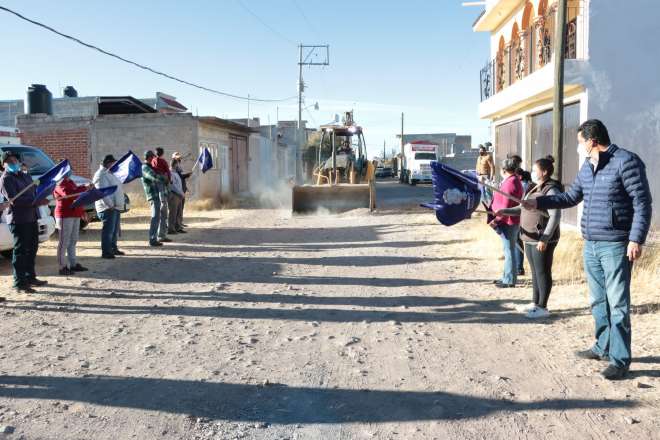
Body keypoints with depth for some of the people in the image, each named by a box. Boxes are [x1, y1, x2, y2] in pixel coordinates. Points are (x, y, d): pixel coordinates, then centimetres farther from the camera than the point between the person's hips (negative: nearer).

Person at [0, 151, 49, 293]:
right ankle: (19, 284, 0)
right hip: (18, 220, -8)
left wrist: (41, 199, 0)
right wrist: (37, 202, -21)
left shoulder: (25, 176, 18)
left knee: (32, 249, 16)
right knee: (20, 251, -5)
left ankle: (30, 277, 29)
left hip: (32, 217, 8)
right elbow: (14, 200, -18)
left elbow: (35, 191, 23)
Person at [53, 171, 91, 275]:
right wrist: (84, 188, -24)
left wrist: (82, 211, 20)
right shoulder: (59, 184, -12)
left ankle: (73, 264, 23)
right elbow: (69, 194, -30)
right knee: (64, 242, -5)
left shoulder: (70, 182, 17)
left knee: (73, 240, 14)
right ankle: (62, 267, 0)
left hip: (75, 215, 9)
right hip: (65, 215, -9)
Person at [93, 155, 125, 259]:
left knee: (115, 230, 17)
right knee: (108, 230, -8)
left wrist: (119, 204, 19)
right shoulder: (101, 175, -14)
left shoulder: (110, 174, 19)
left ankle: (113, 248, 28)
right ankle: (106, 252, -4)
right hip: (108, 208, -10)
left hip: (115, 207, 10)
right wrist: (110, 205, -23)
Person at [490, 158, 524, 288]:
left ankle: (510, 280, 1)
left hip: (508, 222, -11)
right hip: (508, 222, 11)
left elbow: (506, 206, -23)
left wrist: (497, 220, -20)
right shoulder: (513, 180, 15)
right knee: (508, 250, 17)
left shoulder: (510, 183, -18)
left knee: (509, 250, -5)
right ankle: (507, 277, 27)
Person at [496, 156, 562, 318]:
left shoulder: (551, 190, -15)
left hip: (542, 240, -9)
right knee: (535, 272, 15)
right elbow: (523, 208, 23)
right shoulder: (534, 188, 13)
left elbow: (555, 217, -20)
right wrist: (505, 211, 11)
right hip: (529, 238, 9)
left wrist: (545, 239, -24)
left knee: (542, 272, -1)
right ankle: (535, 303, 26)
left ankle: (543, 307, 7)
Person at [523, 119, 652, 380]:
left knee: (618, 303, -3)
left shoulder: (626, 162, -10)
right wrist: (539, 203, 16)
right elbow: (571, 197, 23)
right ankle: (603, 347, 29)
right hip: (590, 245, 8)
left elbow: (642, 203, -12)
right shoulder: (587, 168, 13)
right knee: (597, 300, 15)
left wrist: (636, 239, -18)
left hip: (615, 246, -8)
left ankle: (620, 359, 5)